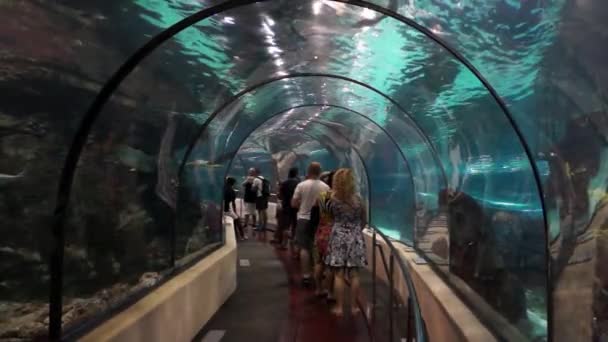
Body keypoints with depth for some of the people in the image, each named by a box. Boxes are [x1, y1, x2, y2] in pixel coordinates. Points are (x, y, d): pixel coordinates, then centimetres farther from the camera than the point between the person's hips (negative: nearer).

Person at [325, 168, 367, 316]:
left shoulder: (333, 199, -7)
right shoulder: (357, 199, -4)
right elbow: (364, 220, 7)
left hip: (338, 237, -1)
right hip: (355, 238, 1)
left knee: (338, 274, 3)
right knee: (354, 274, 7)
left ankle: (339, 307, 9)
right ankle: (354, 306, 15)